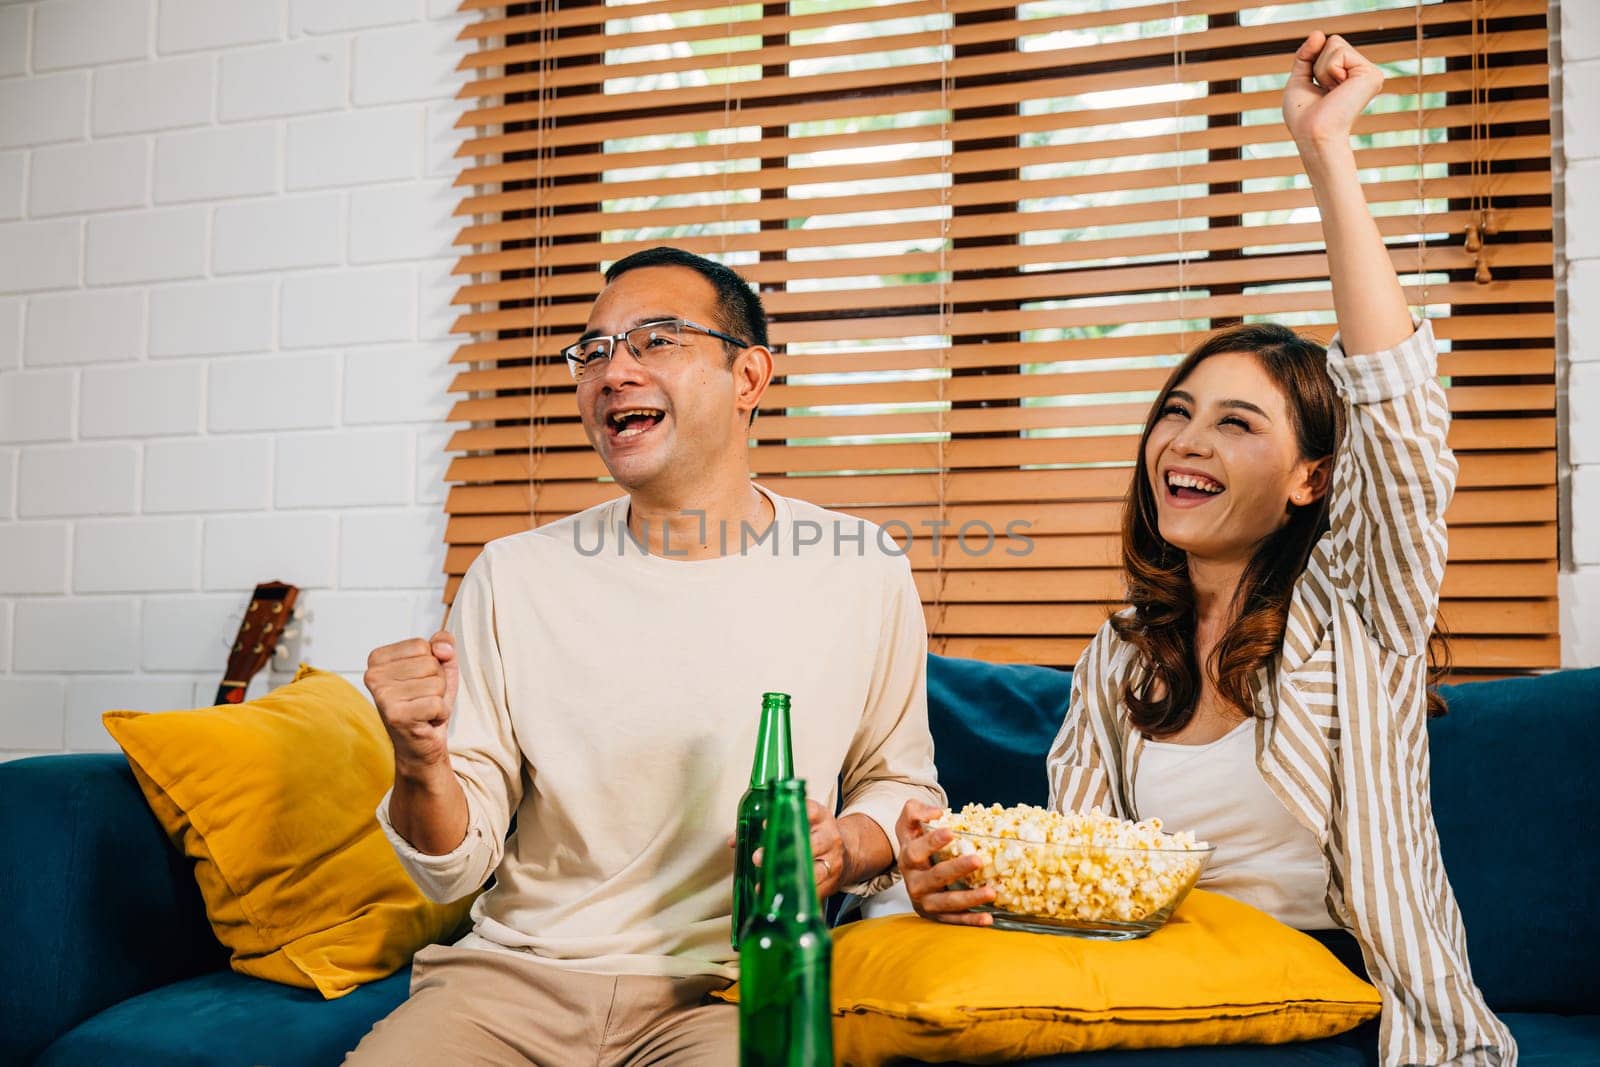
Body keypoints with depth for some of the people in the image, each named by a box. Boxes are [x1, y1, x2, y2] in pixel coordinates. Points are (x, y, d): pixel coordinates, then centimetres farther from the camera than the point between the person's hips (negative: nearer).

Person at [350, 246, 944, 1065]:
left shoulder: (859, 571, -2)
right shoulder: (513, 577, 0)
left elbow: (903, 781, 12)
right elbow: (456, 869, 2)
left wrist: (843, 850, -9)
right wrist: (424, 765, -19)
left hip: (724, 991, -1)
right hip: (515, 970, 2)